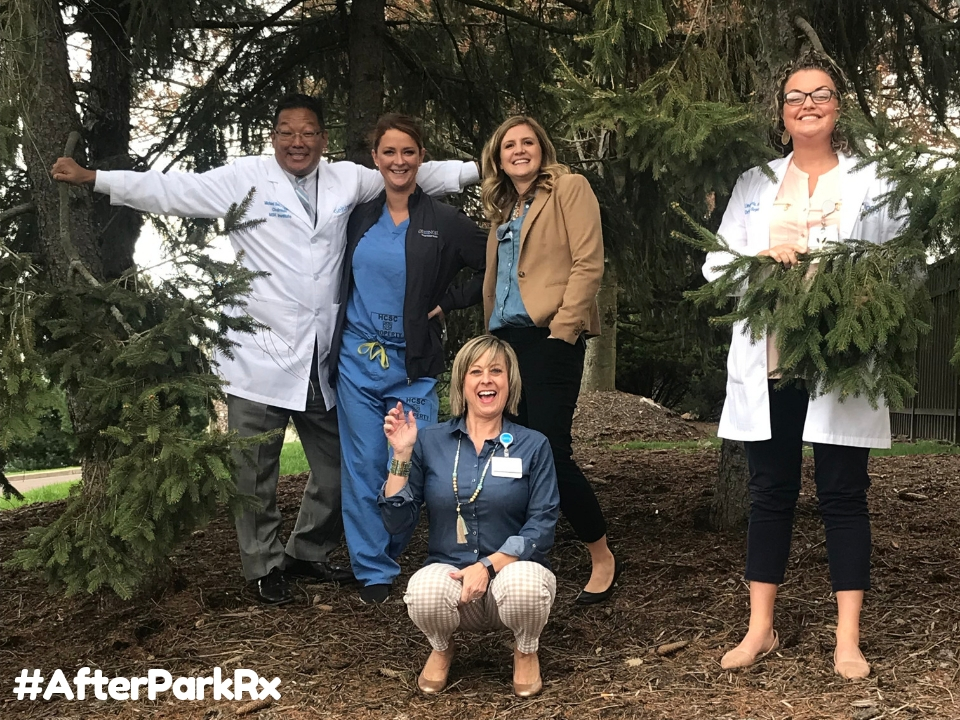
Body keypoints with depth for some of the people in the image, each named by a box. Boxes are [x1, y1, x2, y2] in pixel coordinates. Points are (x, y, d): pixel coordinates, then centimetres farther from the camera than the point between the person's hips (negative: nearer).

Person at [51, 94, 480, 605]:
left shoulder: (348, 180, 8)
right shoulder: (245, 179, -3)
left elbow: (416, 175, 13)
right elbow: (172, 191, -7)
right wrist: (91, 178, -13)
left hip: (322, 362, 4)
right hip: (260, 360, -4)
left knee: (338, 467, 14)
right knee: (256, 474, 4)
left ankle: (308, 553, 35)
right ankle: (265, 567, 24)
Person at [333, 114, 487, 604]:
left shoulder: (444, 222, -2)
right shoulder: (359, 218, 8)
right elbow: (343, 283, 22)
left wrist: (447, 303, -1)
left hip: (413, 366, -2)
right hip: (357, 360, 2)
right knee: (363, 467, 2)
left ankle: (388, 558, 23)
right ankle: (373, 572, 11)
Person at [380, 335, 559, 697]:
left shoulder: (533, 446, 1)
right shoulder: (430, 441, 3)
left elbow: (542, 527, -5)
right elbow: (397, 522, 1)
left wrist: (488, 566, -18)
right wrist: (401, 455, -9)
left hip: (512, 569, 0)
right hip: (448, 570, 0)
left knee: (524, 584, -35)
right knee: (425, 591, -34)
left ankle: (526, 651, 2)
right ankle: (441, 649, 4)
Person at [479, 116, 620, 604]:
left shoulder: (569, 188, 0)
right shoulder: (502, 209, 21)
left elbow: (588, 263, -9)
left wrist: (564, 326, -16)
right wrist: (491, 334, 14)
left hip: (550, 336, -7)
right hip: (506, 338, 7)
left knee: (550, 450, -12)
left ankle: (603, 558, 5)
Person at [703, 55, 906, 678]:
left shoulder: (872, 183, 7)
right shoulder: (754, 184, 13)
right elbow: (716, 264, 8)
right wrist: (763, 255, -12)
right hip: (767, 365, 2)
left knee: (843, 496, 2)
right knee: (771, 494, 8)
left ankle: (849, 639, 10)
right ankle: (761, 629, 17)